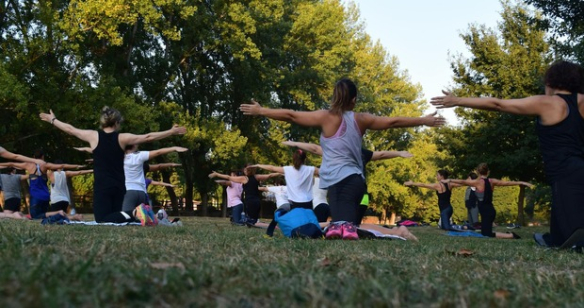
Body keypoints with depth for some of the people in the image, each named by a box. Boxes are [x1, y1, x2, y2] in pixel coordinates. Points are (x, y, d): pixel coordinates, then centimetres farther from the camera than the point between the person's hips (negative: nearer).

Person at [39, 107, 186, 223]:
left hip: (101, 187, -2)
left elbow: (70, 129, 12)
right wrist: (172, 132, 10)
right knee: (117, 216, 14)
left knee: (102, 220, -4)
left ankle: (126, 215, -32)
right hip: (119, 187, 2)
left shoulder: (93, 136, -2)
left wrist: (52, 120, 28)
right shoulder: (122, 138, 0)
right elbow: (148, 137, 2)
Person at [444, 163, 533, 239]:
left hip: (486, 212, -7)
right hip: (490, 210, 7)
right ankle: (509, 234, 10)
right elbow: (507, 182, 11)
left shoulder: (478, 182, -10)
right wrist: (522, 183, 19)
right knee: (484, 233, 18)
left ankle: (511, 236, -14)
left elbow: (463, 182, -9)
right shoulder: (492, 181, 6)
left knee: (487, 235, -6)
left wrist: (449, 180, -2)